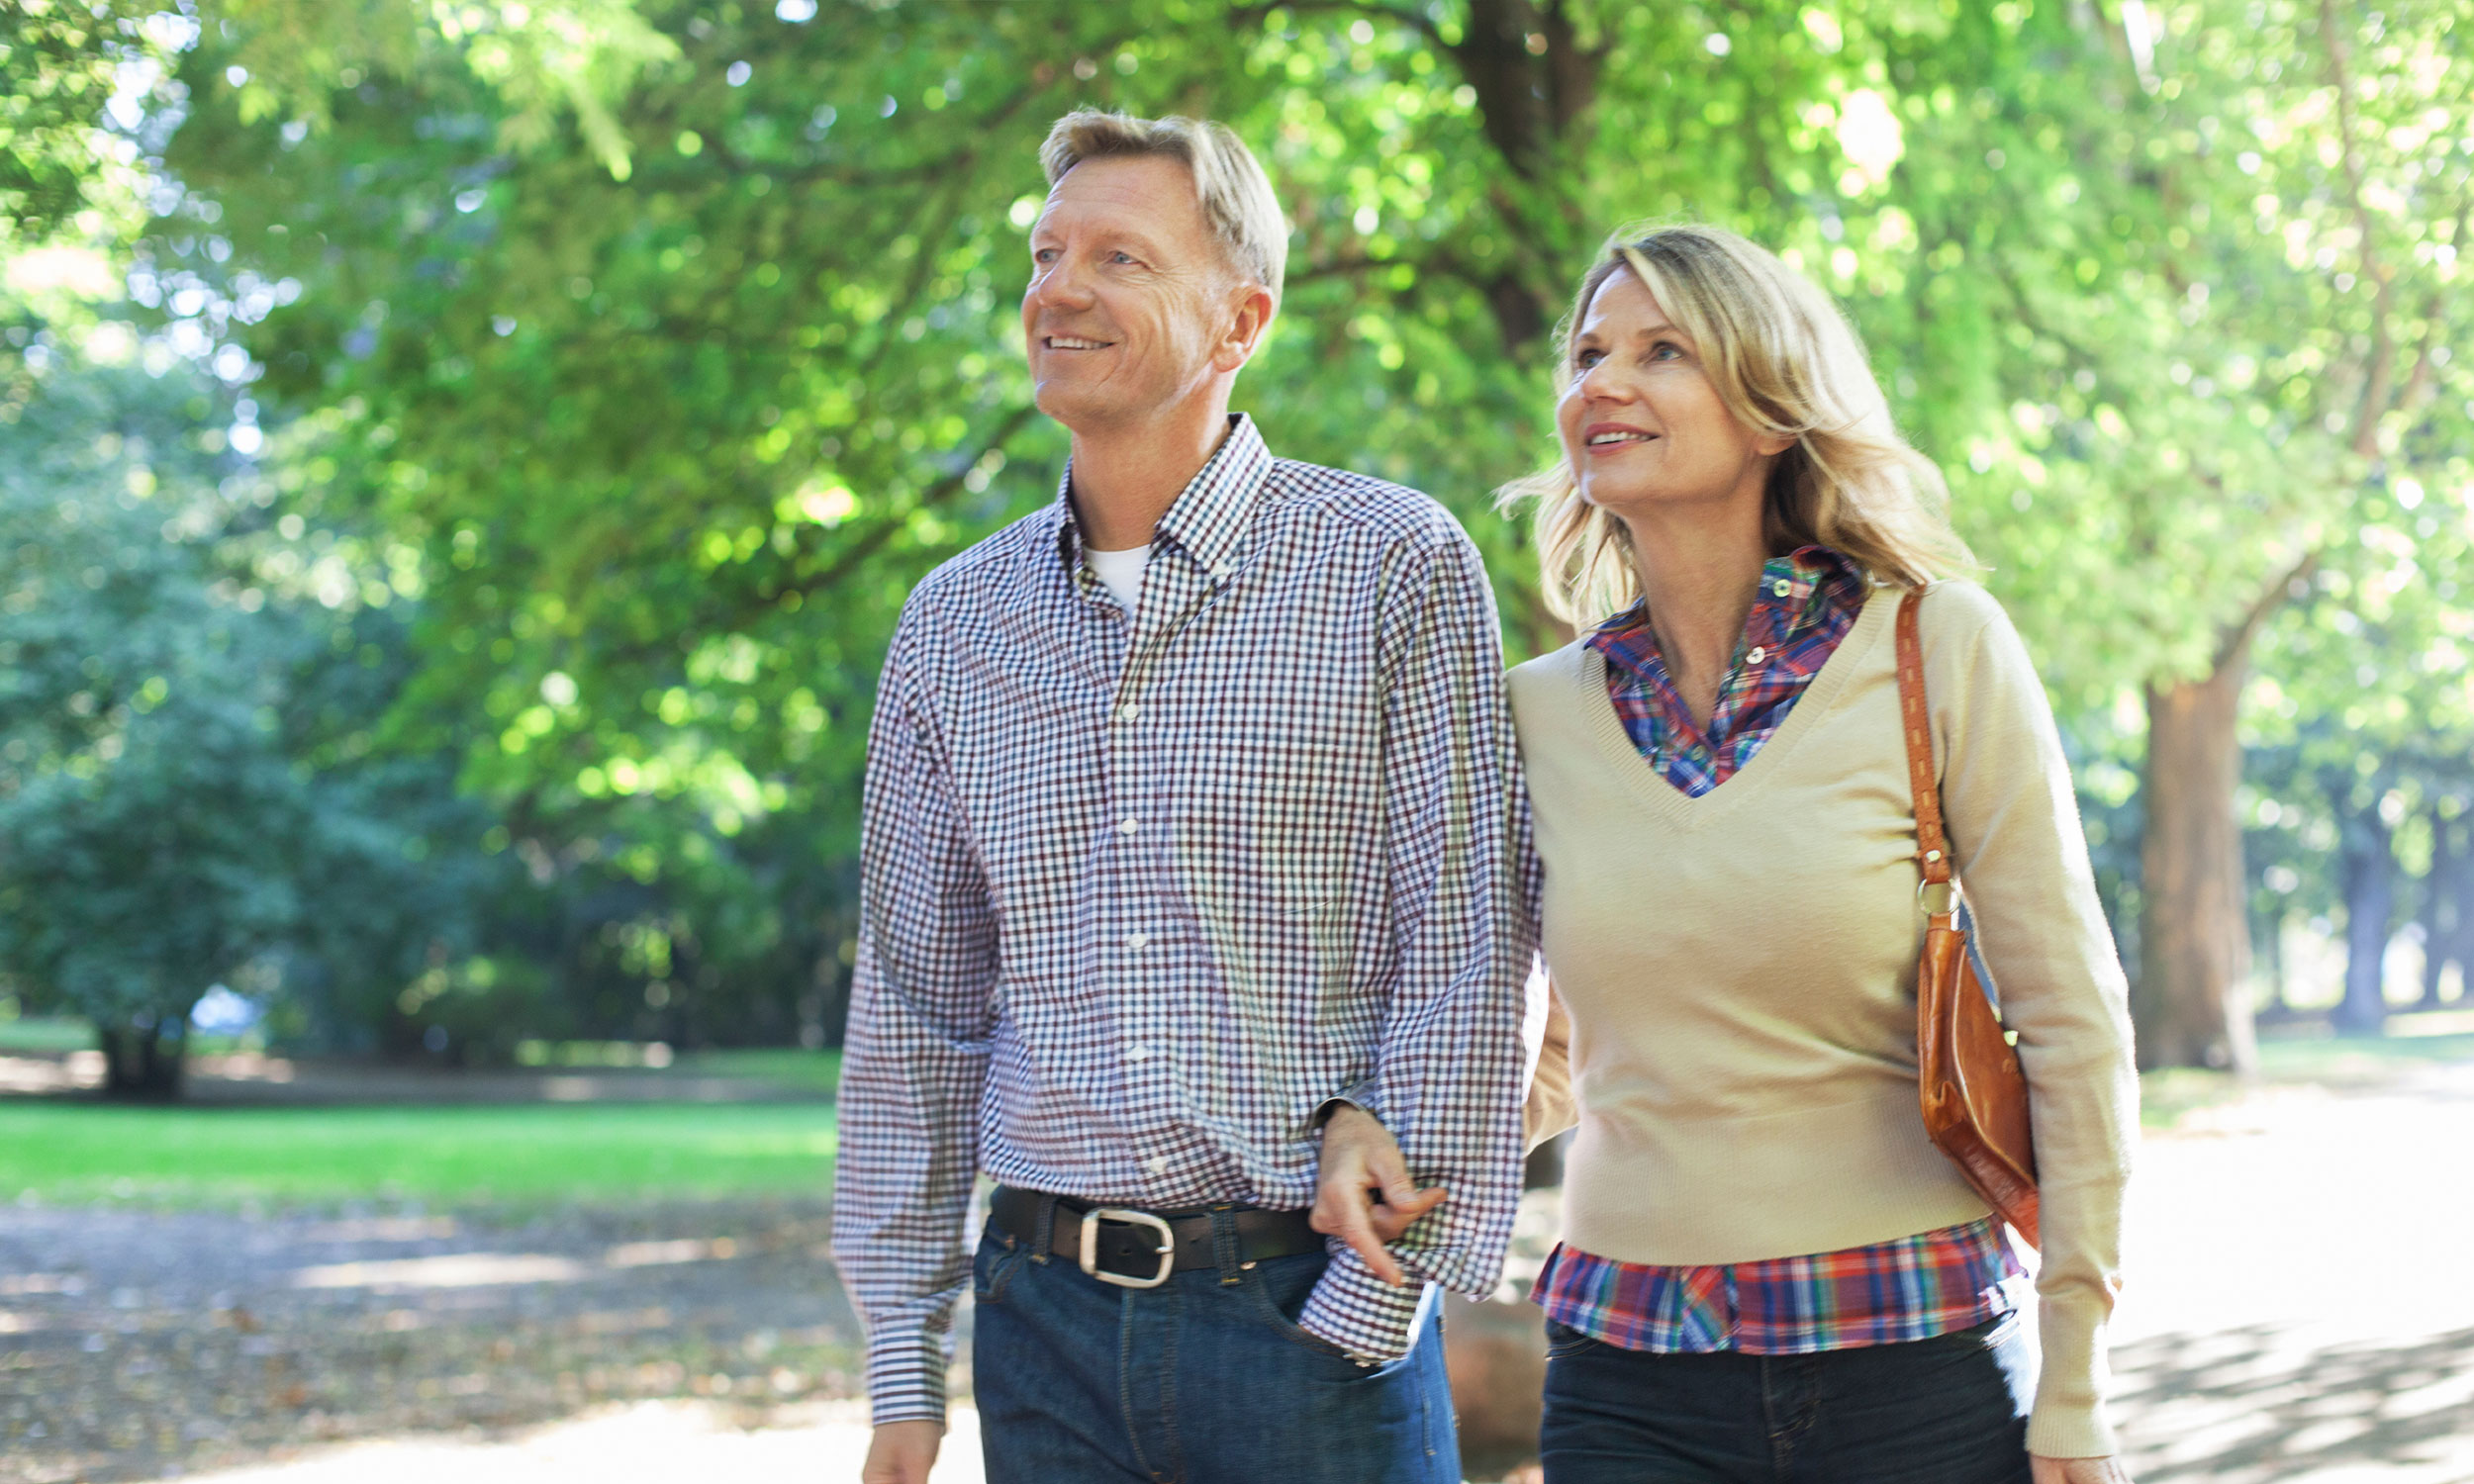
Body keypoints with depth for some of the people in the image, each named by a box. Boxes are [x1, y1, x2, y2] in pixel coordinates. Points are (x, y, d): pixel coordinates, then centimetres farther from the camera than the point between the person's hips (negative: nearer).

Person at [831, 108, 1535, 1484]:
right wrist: (902, 1372, 7)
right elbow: (916, 1006, 11)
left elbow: (1469, 958, -7)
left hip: (1310, 1310, -3)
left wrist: (1372, 1305, -12)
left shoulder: (1395, 565, -4)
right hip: (1047, 1320, 4)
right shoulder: (955, 620, 8)